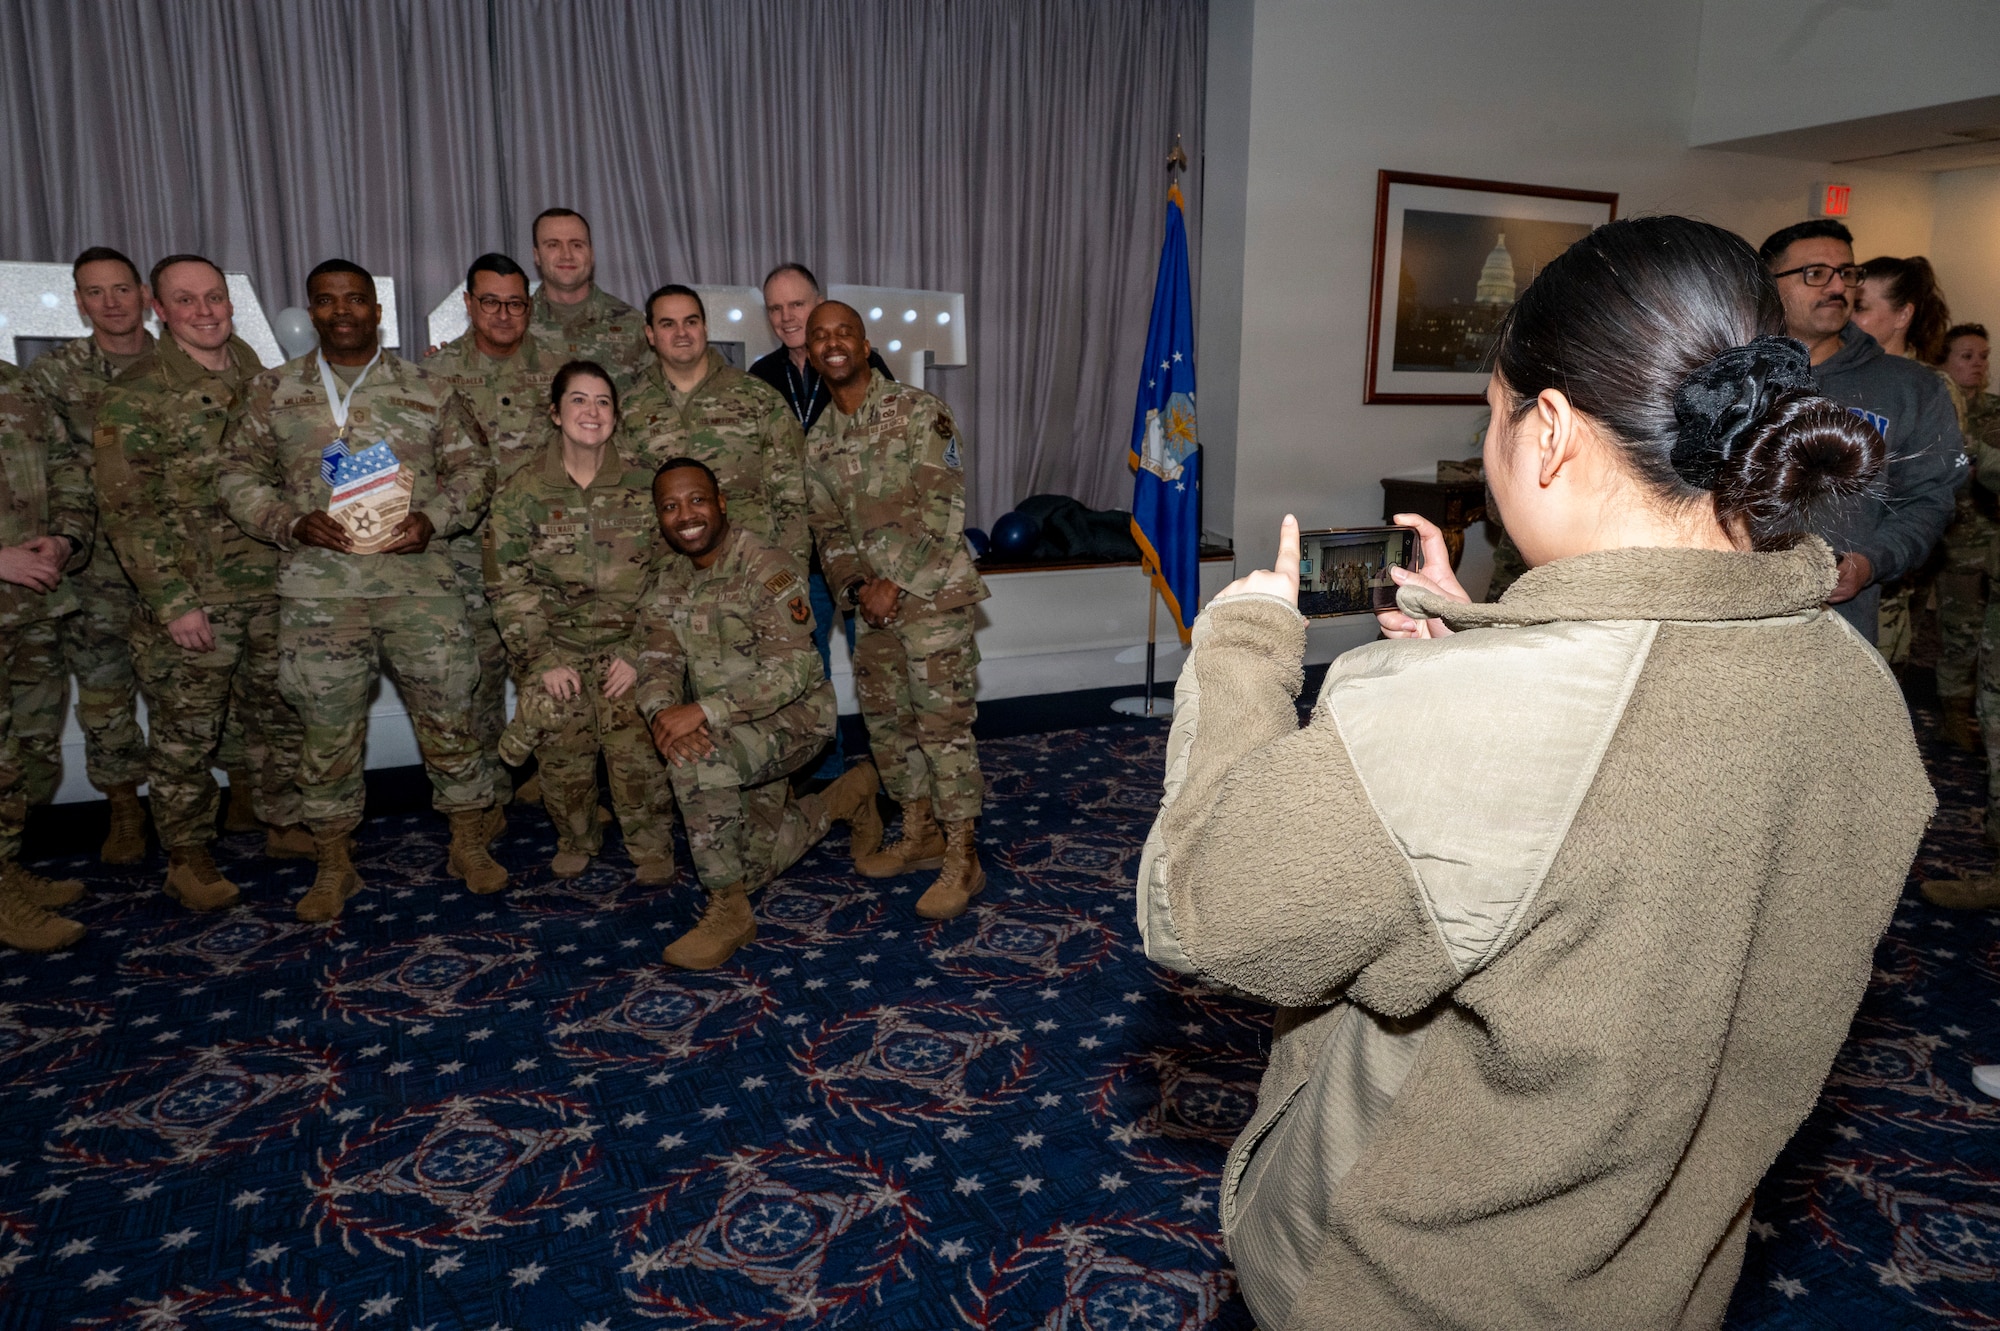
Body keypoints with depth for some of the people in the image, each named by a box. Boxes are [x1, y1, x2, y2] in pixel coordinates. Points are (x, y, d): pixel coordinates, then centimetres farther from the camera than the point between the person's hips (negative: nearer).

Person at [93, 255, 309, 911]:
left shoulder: (252, 370, 8)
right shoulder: (136, 395, -11)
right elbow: (126, 512, -13)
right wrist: (173, 601, -17)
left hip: (272, 587, 6)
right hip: (191, 598, -5)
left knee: (281, 713, 15)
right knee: (185, 733, 5)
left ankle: (285, 824, 32)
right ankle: (187, 855, 20)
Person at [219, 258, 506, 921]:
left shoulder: (428, 390, 9)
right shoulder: (272, 392, 11)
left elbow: (472, 469, 9)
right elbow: (240, 477, 10)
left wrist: (434, 518, -10)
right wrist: (292, 524, -8)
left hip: (420, 581, 0)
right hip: (318, 589, 1)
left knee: (448, 717, 3)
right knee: (329, 731, 7)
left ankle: (470, 844, 21)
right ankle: (333, 866, 22)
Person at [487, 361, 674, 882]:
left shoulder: (642, 485, 1)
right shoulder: (522, 493, -1)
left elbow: (664, 575, 0)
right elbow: (511, 589, 0)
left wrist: (637, 653, -7)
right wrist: (543, 660, -7)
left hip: (627, 641, 0)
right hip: (556, 646, 1)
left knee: (635, 747, -15)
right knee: (563, 751, -8)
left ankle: (652, 848, 4)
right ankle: (575, 841, 18)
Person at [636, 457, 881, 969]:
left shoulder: (767, 568, -20)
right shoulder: (671, 581, 4)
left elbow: (790, 671, -28)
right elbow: (656, 663, -4)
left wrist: (703, 710, -37)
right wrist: (664, 712, -28)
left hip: (791, 715, -8)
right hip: (726, 731, 8)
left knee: (700, 760, -36)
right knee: (754, 866, 12)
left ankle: (728, 911, -20)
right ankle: (846, 796, 36)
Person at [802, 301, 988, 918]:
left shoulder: (919, 411, -7)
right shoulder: (818, 442, 12)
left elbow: (942, 510, -13)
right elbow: (829, 531, 11)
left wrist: (896, 584, -16)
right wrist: (857, 588, -7)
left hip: (933, 595, -7)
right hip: (873, 605, 7)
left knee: (943, 723, -6)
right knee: (886, 721, 13)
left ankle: (962, 858, 2)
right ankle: (919, 835, 29)